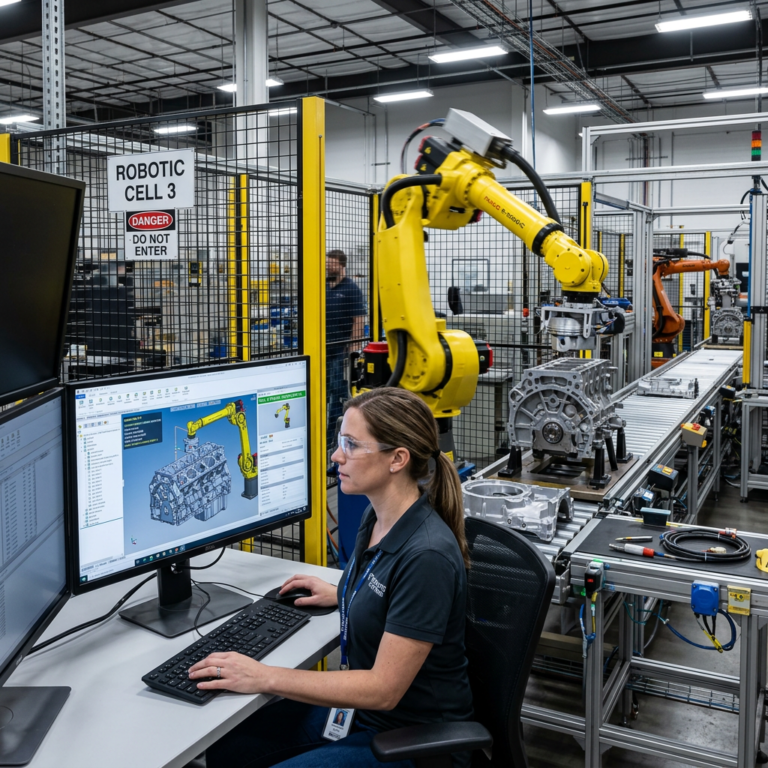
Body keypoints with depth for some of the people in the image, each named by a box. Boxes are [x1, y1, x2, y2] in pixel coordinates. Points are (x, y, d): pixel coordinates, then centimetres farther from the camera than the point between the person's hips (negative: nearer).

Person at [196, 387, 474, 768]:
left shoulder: (427, 556, -29)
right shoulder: (375, 516, -3)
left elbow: (383, 689, -26)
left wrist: (265, 677, -23)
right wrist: (341, 594, 13)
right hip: (359, 704, 8)